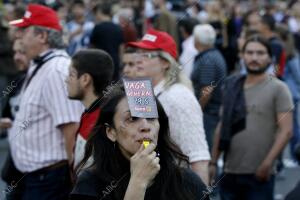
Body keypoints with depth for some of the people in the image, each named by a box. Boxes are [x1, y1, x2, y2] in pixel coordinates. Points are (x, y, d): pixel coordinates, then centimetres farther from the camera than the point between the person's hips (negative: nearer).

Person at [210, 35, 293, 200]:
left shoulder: (278, 88, -4)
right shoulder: (231, 86, 11)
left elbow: (286, 131, -10)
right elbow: (222, 127, 15)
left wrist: (268, 163, -19)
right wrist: (213, 162, 10)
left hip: (260, 174, -5)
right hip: (229, 172, 5)